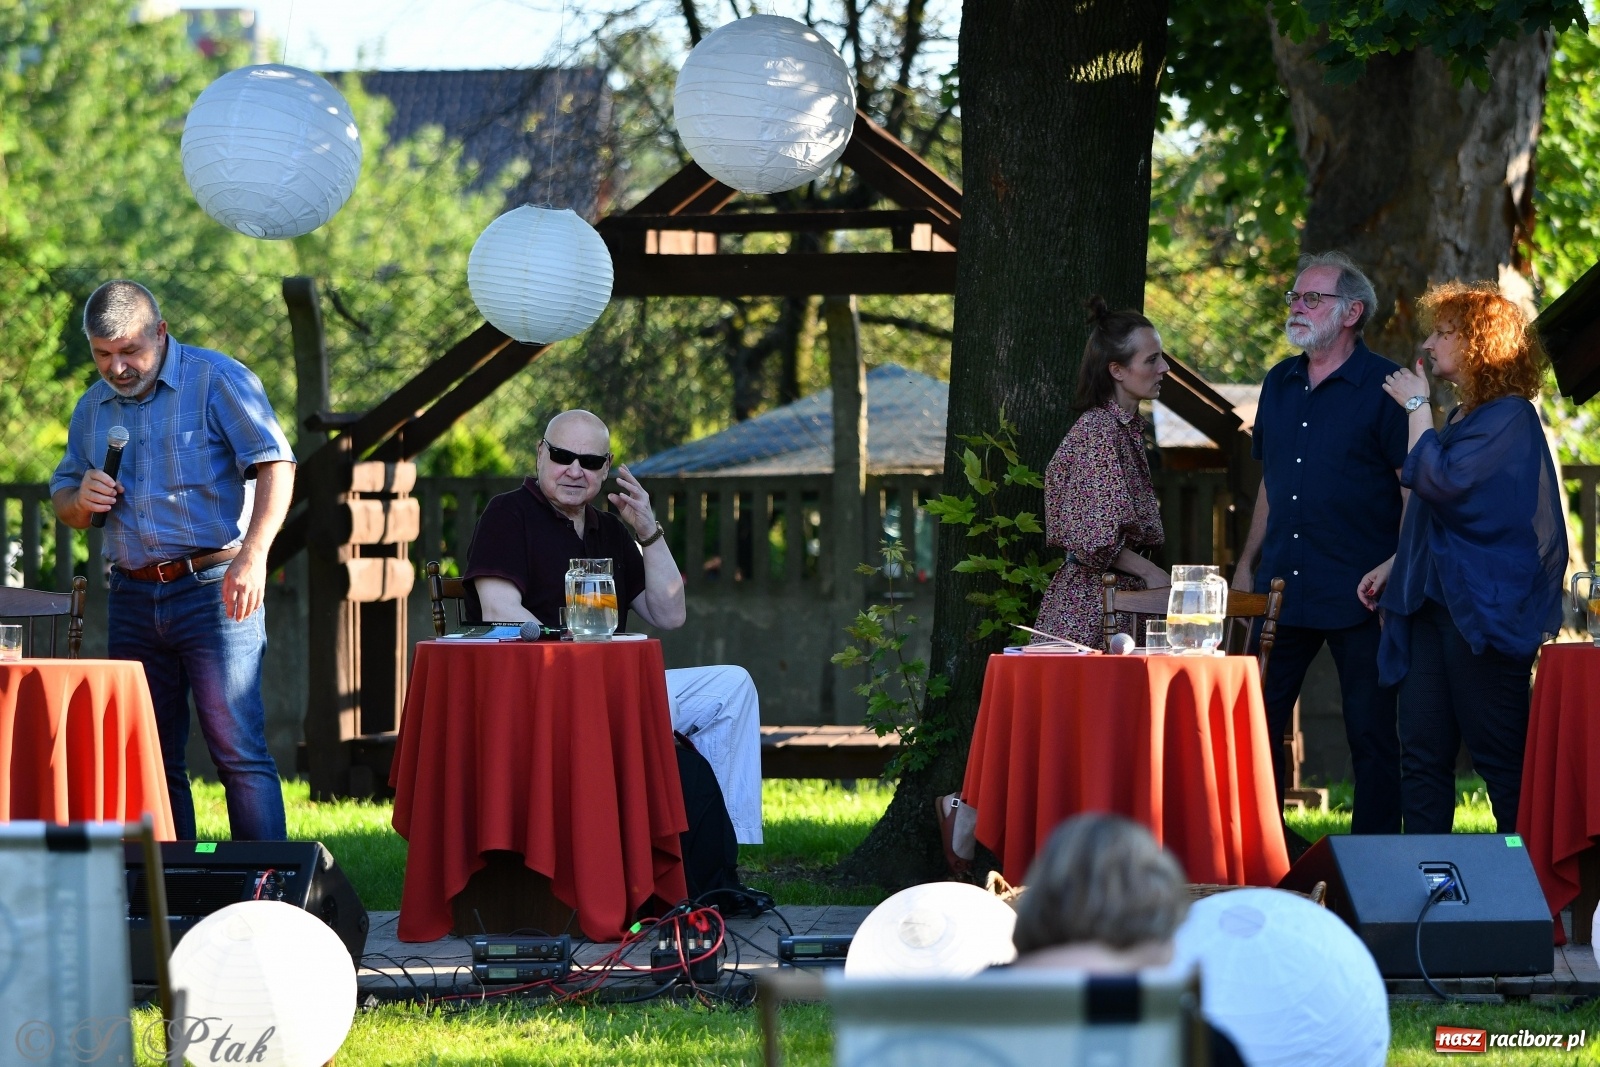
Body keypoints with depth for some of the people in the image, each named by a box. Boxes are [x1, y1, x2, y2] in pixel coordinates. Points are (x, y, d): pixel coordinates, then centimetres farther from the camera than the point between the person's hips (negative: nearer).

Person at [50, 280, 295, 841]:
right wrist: (82, 500, -1)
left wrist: (253, 556, -22)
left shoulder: (218, 380, -4)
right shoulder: (92, 407, 15)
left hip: (213, 588, -6)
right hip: (133, 599, 6)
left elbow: (275, 465, -10)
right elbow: (62, 496, 24)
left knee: (238, 749, -12)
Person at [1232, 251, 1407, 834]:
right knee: (1255, 728, 5)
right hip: (1281, 590, 6)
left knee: (1372, 735, -1)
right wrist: (1248, 563, 17)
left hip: (1360, 592, -6)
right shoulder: (1279, 383, 13)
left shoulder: (1383, 387, -6)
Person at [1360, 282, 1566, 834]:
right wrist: (1394, 565, 19)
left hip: (1482, 610, -10)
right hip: (1432, 605, 10)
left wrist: (1417, 407, -11)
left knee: (1500, 756, -6)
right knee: (1422, 752, 6)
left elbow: (1440, 482, -22)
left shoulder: (1509, 418, -12)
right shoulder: (1464, 418, 18)